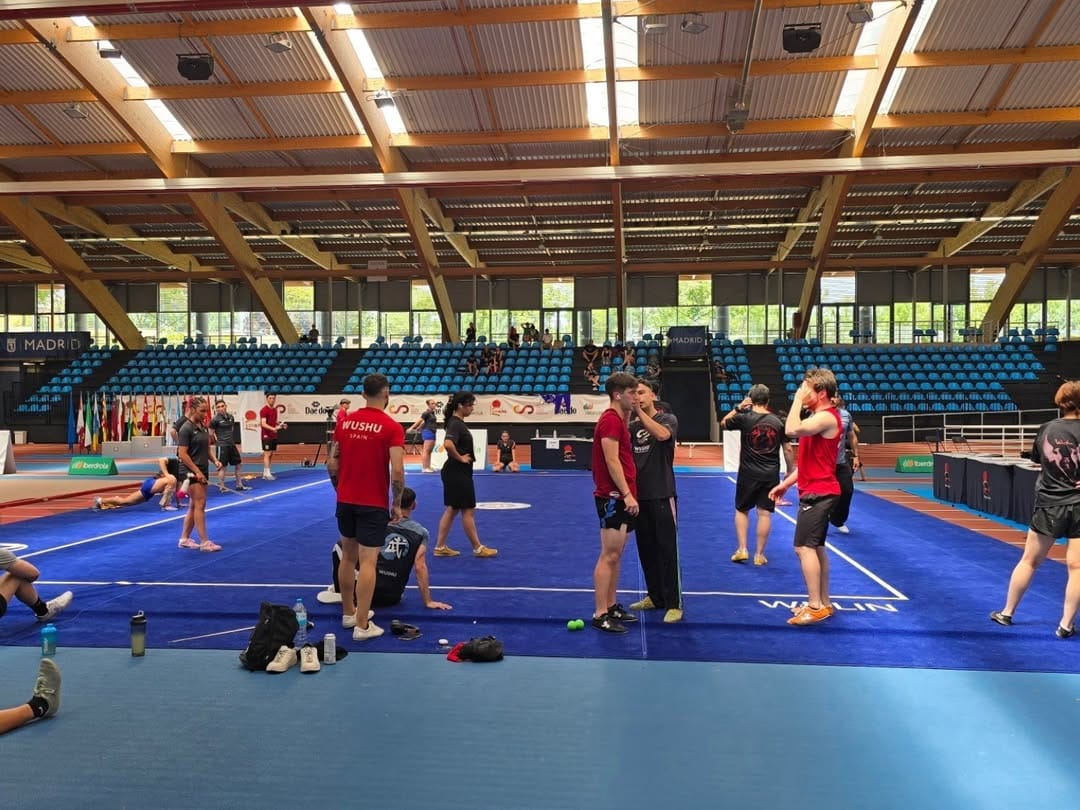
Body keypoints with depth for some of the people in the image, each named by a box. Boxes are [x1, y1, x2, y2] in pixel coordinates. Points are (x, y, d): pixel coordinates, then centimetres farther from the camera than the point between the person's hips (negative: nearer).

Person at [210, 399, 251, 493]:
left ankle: (239, 485, 24)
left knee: (238, 464, 13)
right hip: (221, 445, -7)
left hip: (231, 444, 7)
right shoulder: (215, 419, -11)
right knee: (222, 466, -2)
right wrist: (217, 439, -9)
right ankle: (221, 487, 8)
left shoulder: (231, 417, 7)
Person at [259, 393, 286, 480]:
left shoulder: (275, 410, 12)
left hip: (273, 436, 8)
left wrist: (281, 425, 2)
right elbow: (263, 424, -19)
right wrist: (273, 428, -33)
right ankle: (267, 474, -8)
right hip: (266, 436, -8)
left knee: (270, 454, 8)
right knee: (267, 454, -8)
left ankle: (265, 474, 13)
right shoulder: (264, 410, -11)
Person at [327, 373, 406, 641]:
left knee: (348, 557, 19)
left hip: (345, 501, 5)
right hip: (374, 504, -5)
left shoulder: (344, 421, 2)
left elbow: (332, 463, 6)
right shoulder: (391, 427, -13)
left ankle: (348, 613, 31)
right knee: (367, 562, -2)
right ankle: (362, 626, 1)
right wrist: (397, 504, -6)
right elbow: (397, 471, -18)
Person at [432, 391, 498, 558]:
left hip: (457, 474, 10)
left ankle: (440, 547, 18)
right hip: (458, 473, -10)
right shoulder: (456, 424, -19)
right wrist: (460, 458, -21)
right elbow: (448, 444, -36)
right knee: (468, 511, 0)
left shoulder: (458, 422, 12)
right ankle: (478, 548, 10)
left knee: (452, 509, 14)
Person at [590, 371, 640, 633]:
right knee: (609, 556, -7)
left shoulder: (618, 420, 17)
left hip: (621, 498, 10)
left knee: (615, 555, 14)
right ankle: (600, 615, -3)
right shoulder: (610, 420, -14)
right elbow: (611, 460, -21)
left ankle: (611, 606, 22)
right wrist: (626, 494, -22)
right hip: (613, 497, -10)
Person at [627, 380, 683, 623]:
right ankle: (655, 597, 25)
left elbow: (662, 434, -27)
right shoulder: (632, 425, 9)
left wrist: (639, 412, -27)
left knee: (668, 550, -2)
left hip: (662, 495, -5)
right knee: (646, 550, 12)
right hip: (639, 496, 5)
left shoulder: (668, 418, -3)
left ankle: (674, 604, 4)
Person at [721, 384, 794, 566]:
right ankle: (759, 554, 10)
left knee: (741, 510, 16)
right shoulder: (778, 422, 0)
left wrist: (738, 408, 11)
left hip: (748, 473, -1)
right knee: (764, 513, 5)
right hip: (771, 474, 1)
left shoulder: (744, 418, -8)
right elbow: (788, 450, 3)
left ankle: (742, 549, 11)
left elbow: (723, 423, 11)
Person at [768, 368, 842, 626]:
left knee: (805, 547, -11)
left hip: (818, 492, -11)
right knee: (816, 547, 13)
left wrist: (798, 399, -21)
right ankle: (823, 603, 21)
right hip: (815, 491, 11)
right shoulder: (817, 417, 16)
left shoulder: (826, 417, -17)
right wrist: (786, 484, 17)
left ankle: (815, 607, -7)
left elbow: (792, 430, -33)